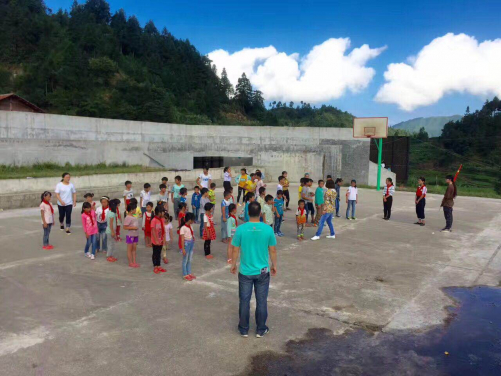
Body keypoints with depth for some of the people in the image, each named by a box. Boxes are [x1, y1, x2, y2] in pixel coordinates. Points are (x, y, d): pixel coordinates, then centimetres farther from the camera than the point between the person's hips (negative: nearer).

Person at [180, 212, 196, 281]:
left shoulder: (190, 226, 5)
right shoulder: (183, 228, -18)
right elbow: (182, 239, -18)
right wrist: (183, 249, -18)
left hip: (191, 243, 8)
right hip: (186, 244, -7)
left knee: (190, 260, 16)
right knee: (185, 260, 5)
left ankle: (189, 273, 27)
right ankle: (185, 275, 15)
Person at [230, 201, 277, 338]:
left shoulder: (241, 229, -13)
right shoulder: (268, 229, -11)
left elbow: (235, 250, -5)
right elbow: (273, 250, -2)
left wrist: (233, 265, 12)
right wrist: (274, 265, 13)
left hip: (245, 272, 0)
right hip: (262, 272, 0)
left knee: (244, 301, 13)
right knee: (261, 301, 13)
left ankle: (244, 330, 25)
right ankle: (261, 330, 25)